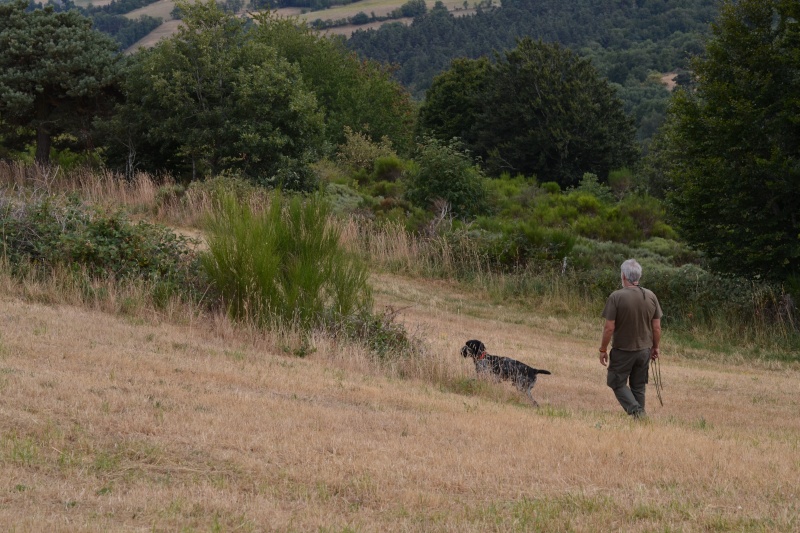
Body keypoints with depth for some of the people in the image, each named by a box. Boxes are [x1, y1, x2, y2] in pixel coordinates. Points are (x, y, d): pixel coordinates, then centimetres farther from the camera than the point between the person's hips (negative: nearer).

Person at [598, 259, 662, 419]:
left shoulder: (616, 297, -16)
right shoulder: (651, 296, -2)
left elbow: (609, 328, -16)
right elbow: (657, 327, 3)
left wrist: (603, 350, -5)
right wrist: (655, 347, 16)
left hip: (623, 351, -4)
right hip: (644, 350, 4)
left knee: (618, 383, 8)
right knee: (639, 386, 16)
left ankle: (635, 410, -12)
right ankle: (640, 414, 18)